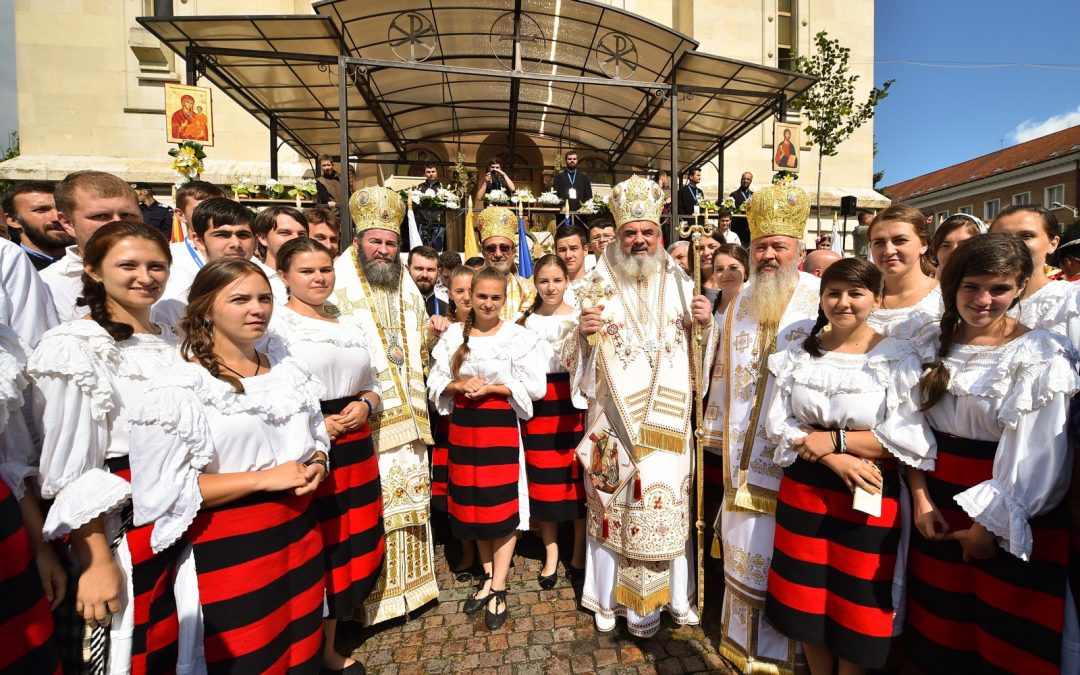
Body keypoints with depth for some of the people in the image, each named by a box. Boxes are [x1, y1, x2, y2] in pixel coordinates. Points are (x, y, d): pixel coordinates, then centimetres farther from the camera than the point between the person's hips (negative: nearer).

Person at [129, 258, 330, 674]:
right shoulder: (179, 387, -13)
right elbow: (165, 489, -16)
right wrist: (265, 478, -20)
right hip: (229, 548, -5)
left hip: (298, 532, 6)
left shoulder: (289, 372, 5)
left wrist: (315, 467, -7)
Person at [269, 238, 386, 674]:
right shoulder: (275, 322, -6)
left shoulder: (351, 324, 14)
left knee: (350, 545, 14)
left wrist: (365, 405, -2)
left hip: (355, 446, 6)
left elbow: (372, 381, 18)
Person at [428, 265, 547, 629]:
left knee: (502, 504, 2)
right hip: (463, 425, 4)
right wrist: (459, 385, -13)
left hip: (501, 425, -3)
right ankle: (488, 575, 33)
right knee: (472, 503, 13)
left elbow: (533, 386, -9)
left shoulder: (519, 336, -7)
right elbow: (436, 382, 6)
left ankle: (498, 589, 18)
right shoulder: (453, 335, 3)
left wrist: (492, 388, -16)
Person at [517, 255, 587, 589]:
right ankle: (551, 554, 25)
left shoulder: (579, 317, 0)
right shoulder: (527, 320, 8)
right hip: (538, 402, 2)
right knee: (544, 478, 8)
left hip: (572, 401, -2)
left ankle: (579, 553, 24)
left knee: (577, 474, 4)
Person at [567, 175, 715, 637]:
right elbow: (578, 359, -1)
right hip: (615, 419, -2)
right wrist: (585, 333, -22)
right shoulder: (599, 285, 0)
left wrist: (706, 323, -9)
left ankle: (673, 591, 31)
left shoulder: (680, 283, 6)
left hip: (668, 420, 2)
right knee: (615, 503, 4)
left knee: (668, 501, 10)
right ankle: (610, 596, 24)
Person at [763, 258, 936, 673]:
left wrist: (833, 439, -17)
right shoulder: (799, 353, 2)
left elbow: (910, 437, -13)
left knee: (855, 604, 12)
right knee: (807, 596, 15)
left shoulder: (898, 358, -7)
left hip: (869, 495, -2)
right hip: (804, 488, 3)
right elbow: (778, 423, -3)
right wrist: (833, 459, -16)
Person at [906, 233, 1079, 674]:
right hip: (937, 503, 4)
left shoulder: (1041, 356, -11)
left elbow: (1034, 459, -13)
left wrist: (990, 526, -12)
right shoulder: (931, 343, 2)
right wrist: (920, 497, -5)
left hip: (1012, 524, -3)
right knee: (938, 636, 17)